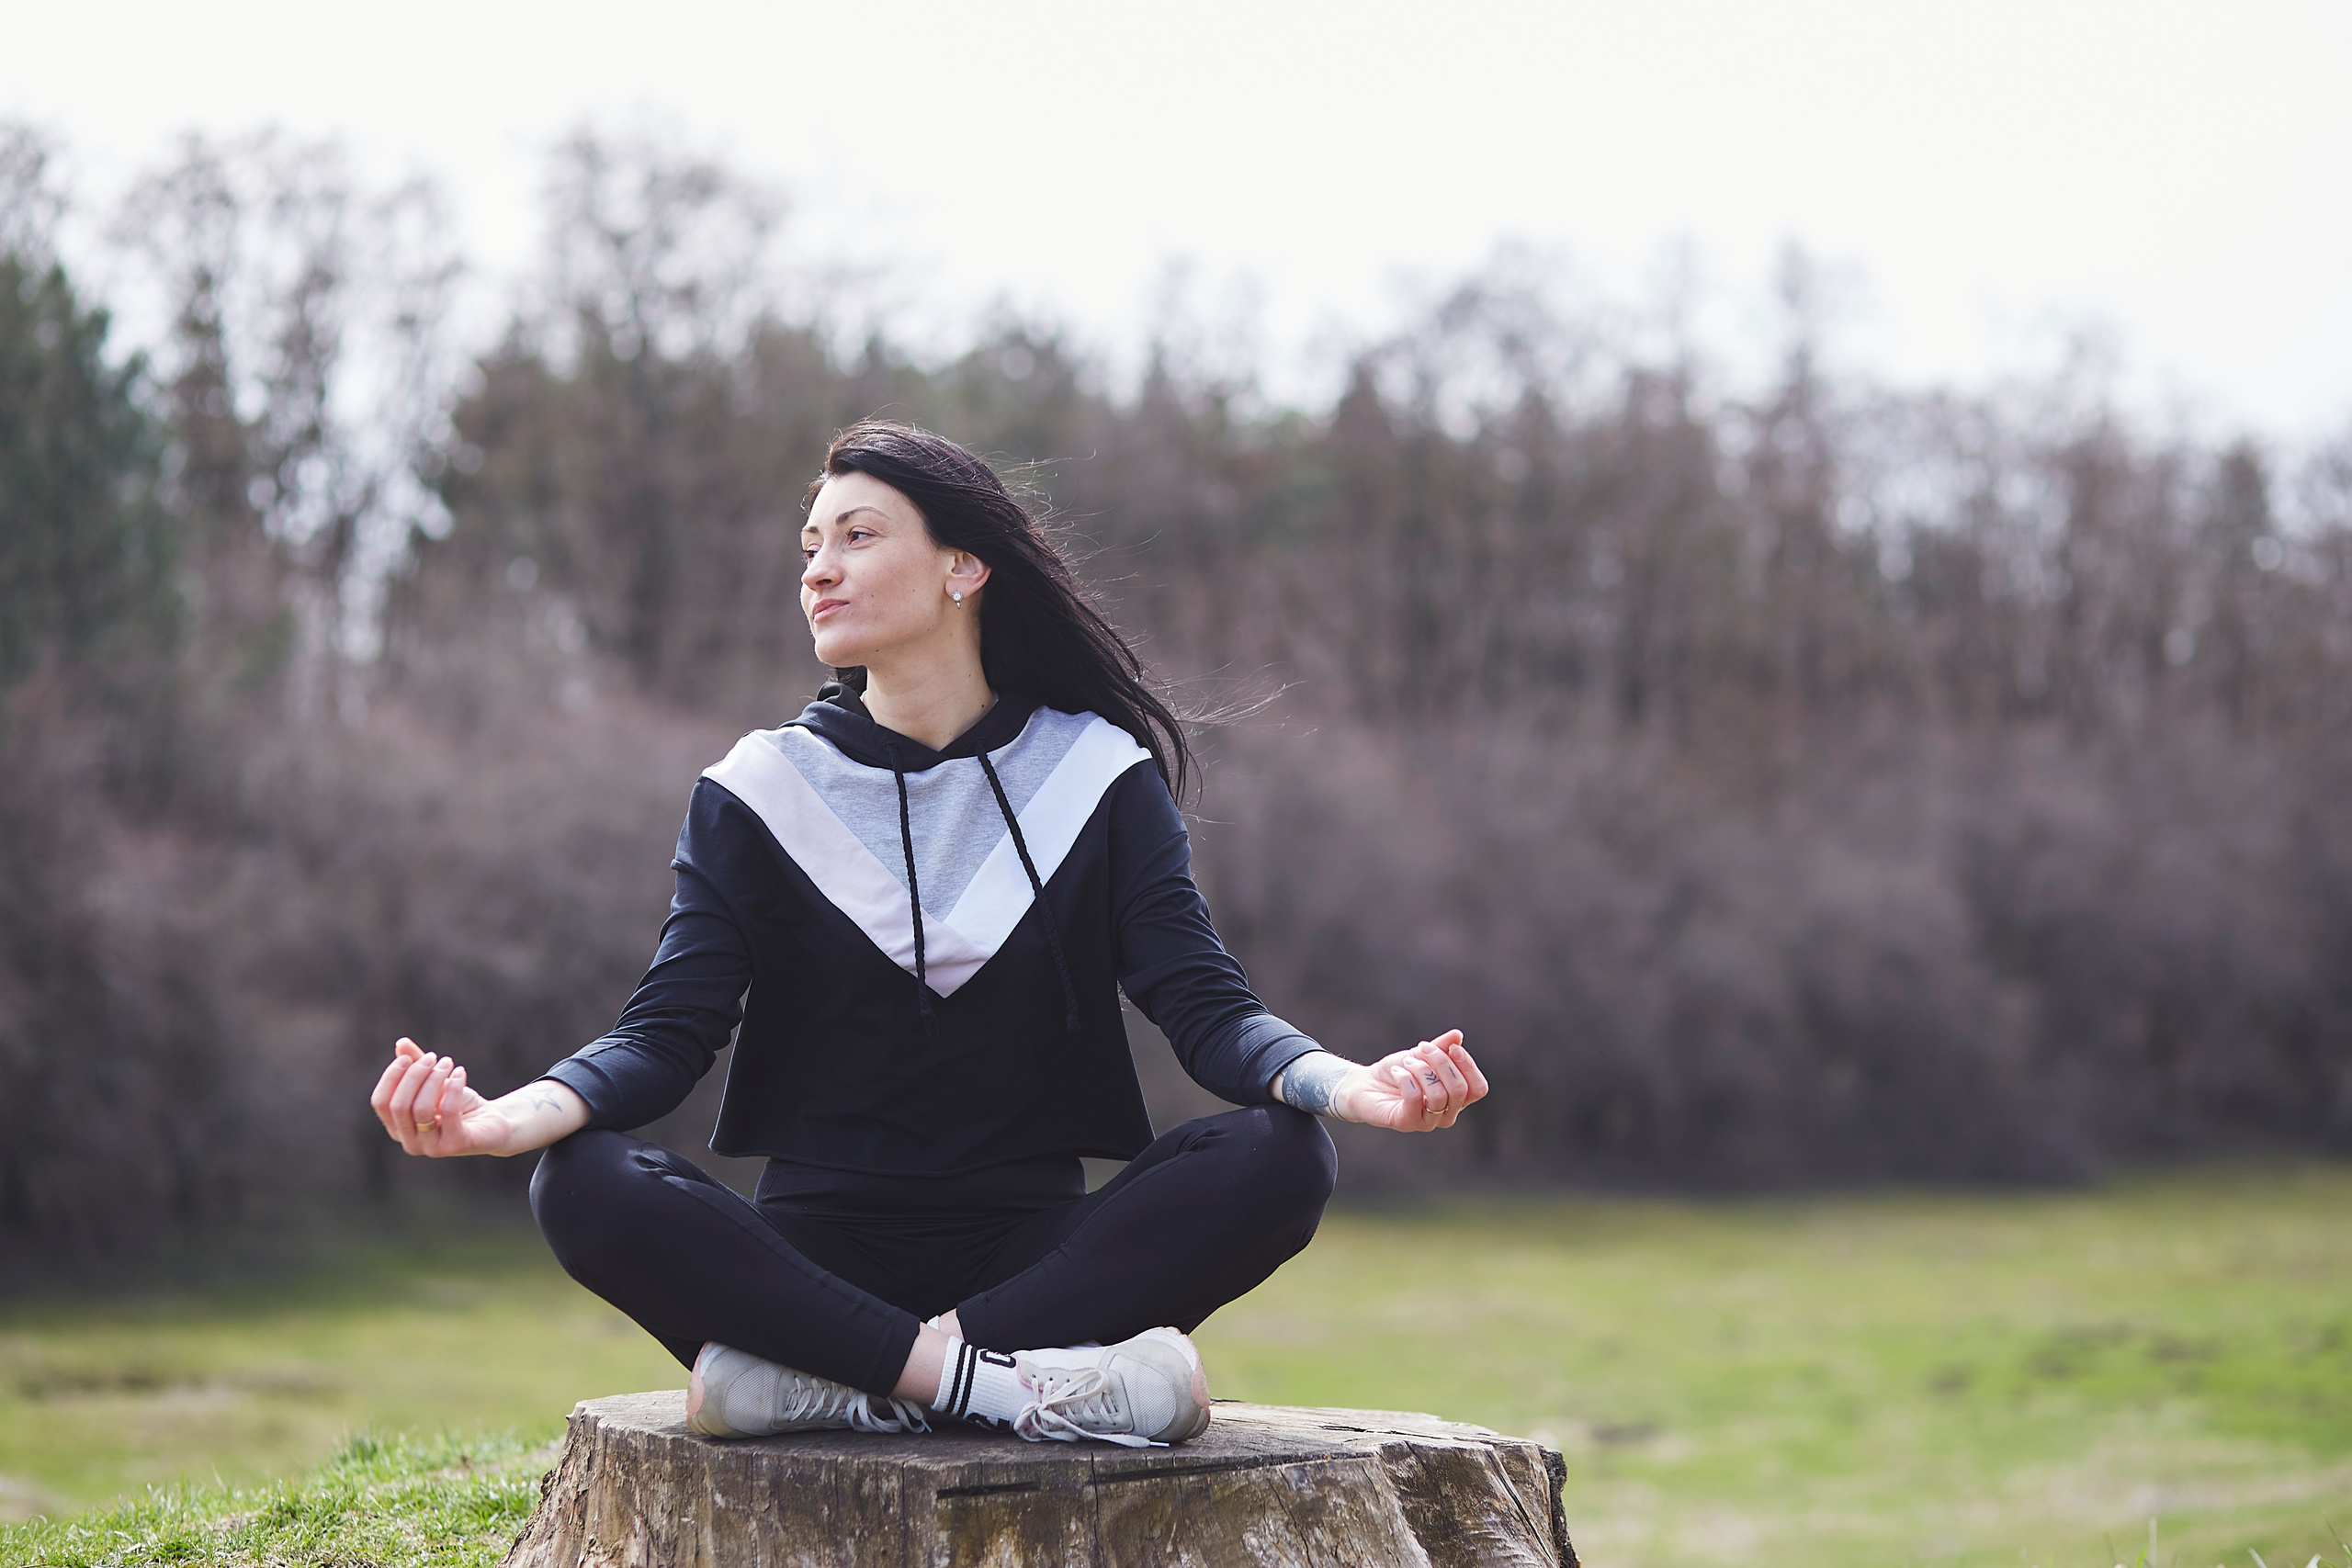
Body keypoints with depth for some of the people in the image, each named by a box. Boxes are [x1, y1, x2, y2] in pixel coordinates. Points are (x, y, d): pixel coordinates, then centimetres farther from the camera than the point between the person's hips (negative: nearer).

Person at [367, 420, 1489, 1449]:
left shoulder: (1095, 772, 5)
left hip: (1031, 1249, 1)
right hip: (819, 1249, 0)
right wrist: (512, 1115, -29)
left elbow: (1204, 1004, -7)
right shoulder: (760, 790, 5)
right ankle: (1017, 1385, -33)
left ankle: (834, 1383, -30)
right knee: (586, 1187, -29)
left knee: (1278, 1159, -27)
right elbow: (667, 1033, -6)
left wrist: (1345, 1084, -30)